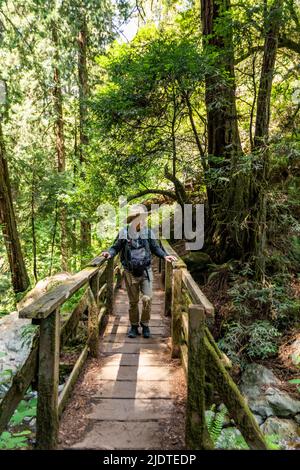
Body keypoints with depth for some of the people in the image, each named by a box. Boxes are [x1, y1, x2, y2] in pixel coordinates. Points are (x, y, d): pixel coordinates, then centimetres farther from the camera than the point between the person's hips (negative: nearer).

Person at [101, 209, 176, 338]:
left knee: (147, 299, -8)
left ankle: (145, 325, 16)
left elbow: (155, 248, 10)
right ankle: (134, 326, 31)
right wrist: (109, 253, -16)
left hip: (146, 271, 1)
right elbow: (116, 248, 3)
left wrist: (165, 256, -4)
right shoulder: (123, 233, -6)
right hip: (130, 273, 0)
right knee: (133, 302, 11)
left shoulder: (148, 233, -1)